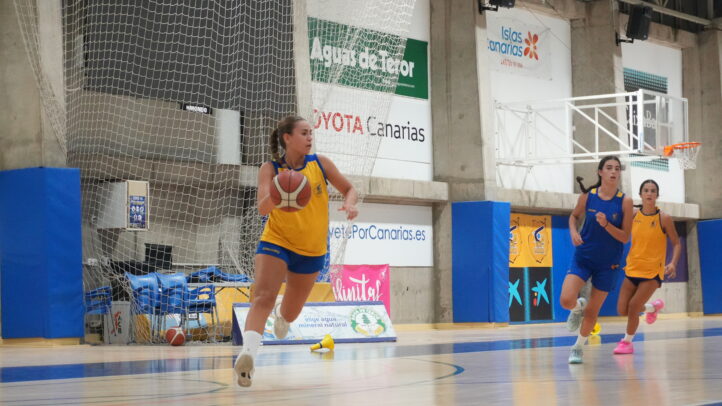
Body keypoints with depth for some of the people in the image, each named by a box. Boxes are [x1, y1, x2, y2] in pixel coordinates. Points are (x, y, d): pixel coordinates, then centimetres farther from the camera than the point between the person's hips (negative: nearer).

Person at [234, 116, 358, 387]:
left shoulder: (320, 163, -3)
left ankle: (282, 316, 51)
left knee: (290, 313, 14)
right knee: (263, 296, -27)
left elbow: (349, 189, 7)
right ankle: (248, 353, -39)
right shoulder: (270, 169, -9)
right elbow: (262, 208, -21)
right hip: (275, 242, -3)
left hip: (312, 249, 3)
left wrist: (350, 204, -16)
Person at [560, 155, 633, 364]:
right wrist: (574, 232, -7)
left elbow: (625, 237, -10)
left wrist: (606, 224, -26)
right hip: (583, 257, 1)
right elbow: (574, 216, 13)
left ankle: (577, 347, 28)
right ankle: (578, 307, 18)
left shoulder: (625, 201, -11)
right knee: (566, 300, -18)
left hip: (608, 264, 0)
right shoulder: (588, 196, -6)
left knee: (592, 312, 7)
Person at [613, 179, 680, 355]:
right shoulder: (633, 215, -1)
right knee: (622, 310, 2)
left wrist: (673, 263, -20)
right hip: (632, 268, 4)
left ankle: (627, 342, 12)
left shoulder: (664, 218, -10)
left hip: (653, 271, -4)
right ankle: (652, 307, 32)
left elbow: (676, 243, -5)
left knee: (633, 307, -12)